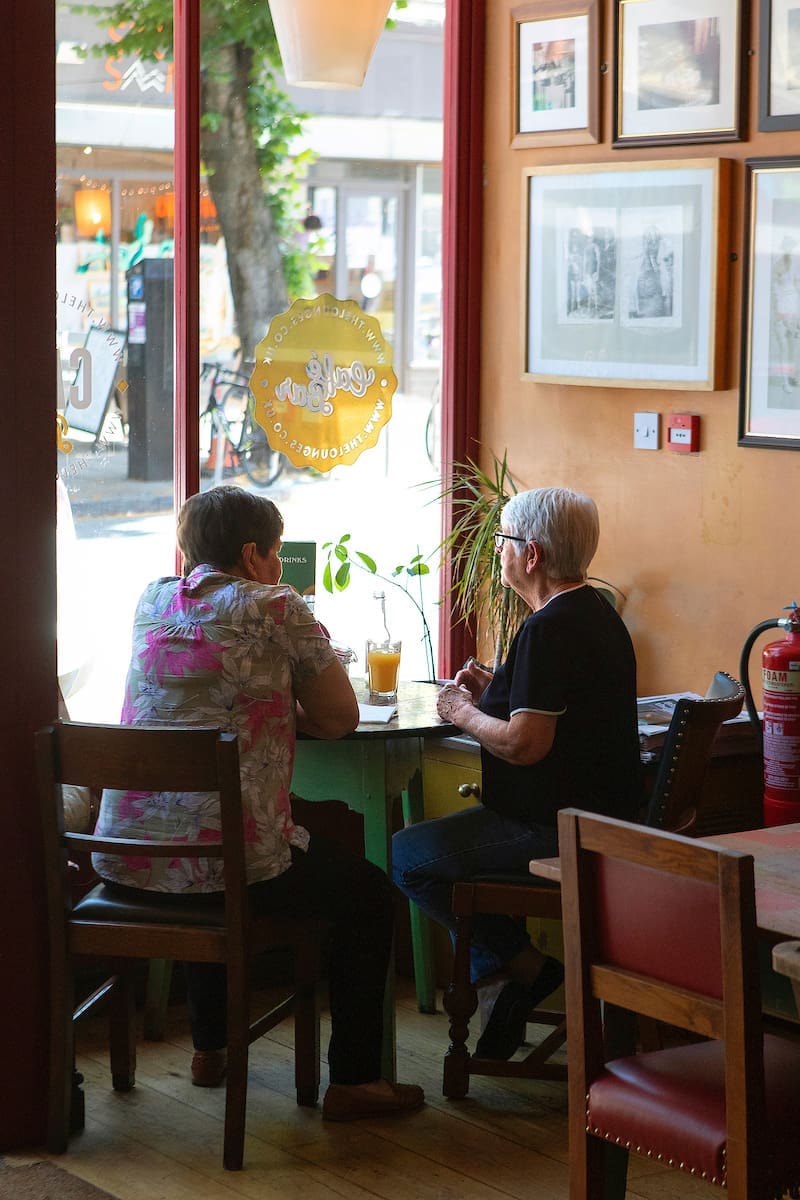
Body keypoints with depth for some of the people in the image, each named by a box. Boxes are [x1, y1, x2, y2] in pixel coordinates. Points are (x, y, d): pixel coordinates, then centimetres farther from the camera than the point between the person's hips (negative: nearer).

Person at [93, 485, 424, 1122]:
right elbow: (340, 717, 0)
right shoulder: (277, 608, -6)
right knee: (367, 890, 17)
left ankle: (209, 1048, 43)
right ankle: (354, 1079, 17)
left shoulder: (153, 600, 12)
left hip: (125, 856, 6)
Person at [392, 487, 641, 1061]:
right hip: (597, 815, 11)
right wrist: (496, 691, 12)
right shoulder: (596, 613, 11)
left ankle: (521, 964, 5)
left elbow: (524, 744, -27)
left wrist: (462, 712, -10)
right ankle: (492, 972, 20)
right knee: (443, 836, 25)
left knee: (407, 856, -3)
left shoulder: (549, 629, -22)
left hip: (558, 830, -11)